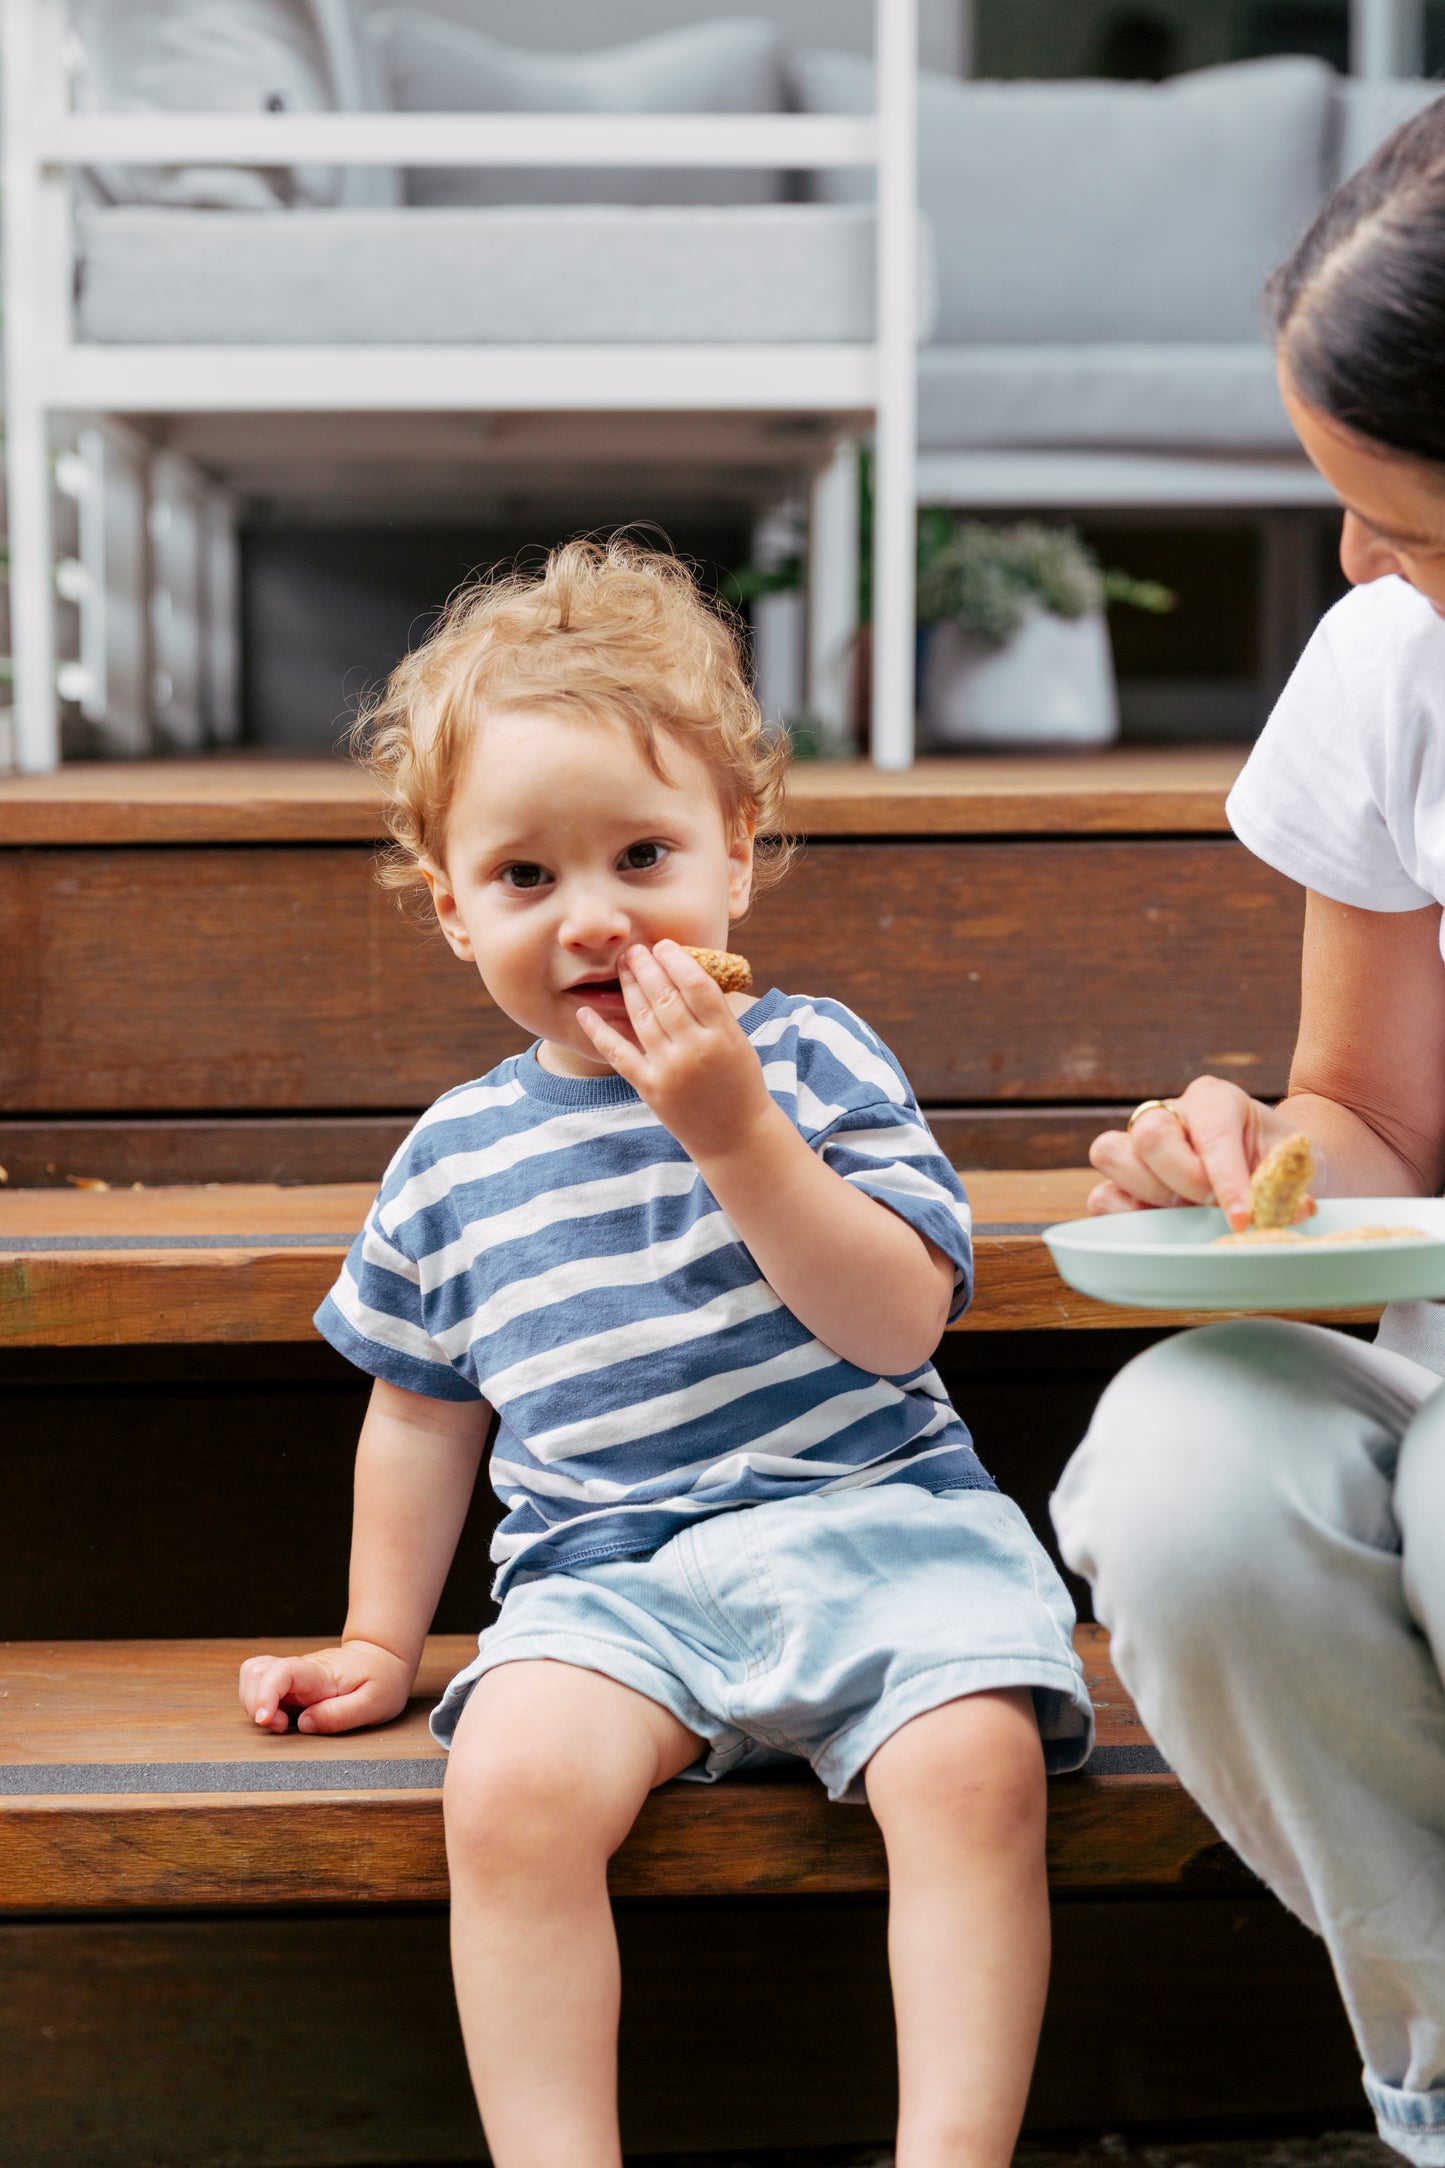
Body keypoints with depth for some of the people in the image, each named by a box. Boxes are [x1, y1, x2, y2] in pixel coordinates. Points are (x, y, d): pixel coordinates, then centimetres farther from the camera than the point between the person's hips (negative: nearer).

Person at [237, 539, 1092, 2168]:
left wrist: (735, 1133, -19)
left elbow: (897, 1323, -10)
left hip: (868, 1522, -1)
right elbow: (422, 1405, 24)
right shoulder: (453, 1162, 11)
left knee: (975, 1762, -29)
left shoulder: (811, 1059, 2)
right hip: (608, 1575, 2)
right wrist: (379, 1639, 24)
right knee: (511, 1781, -28)